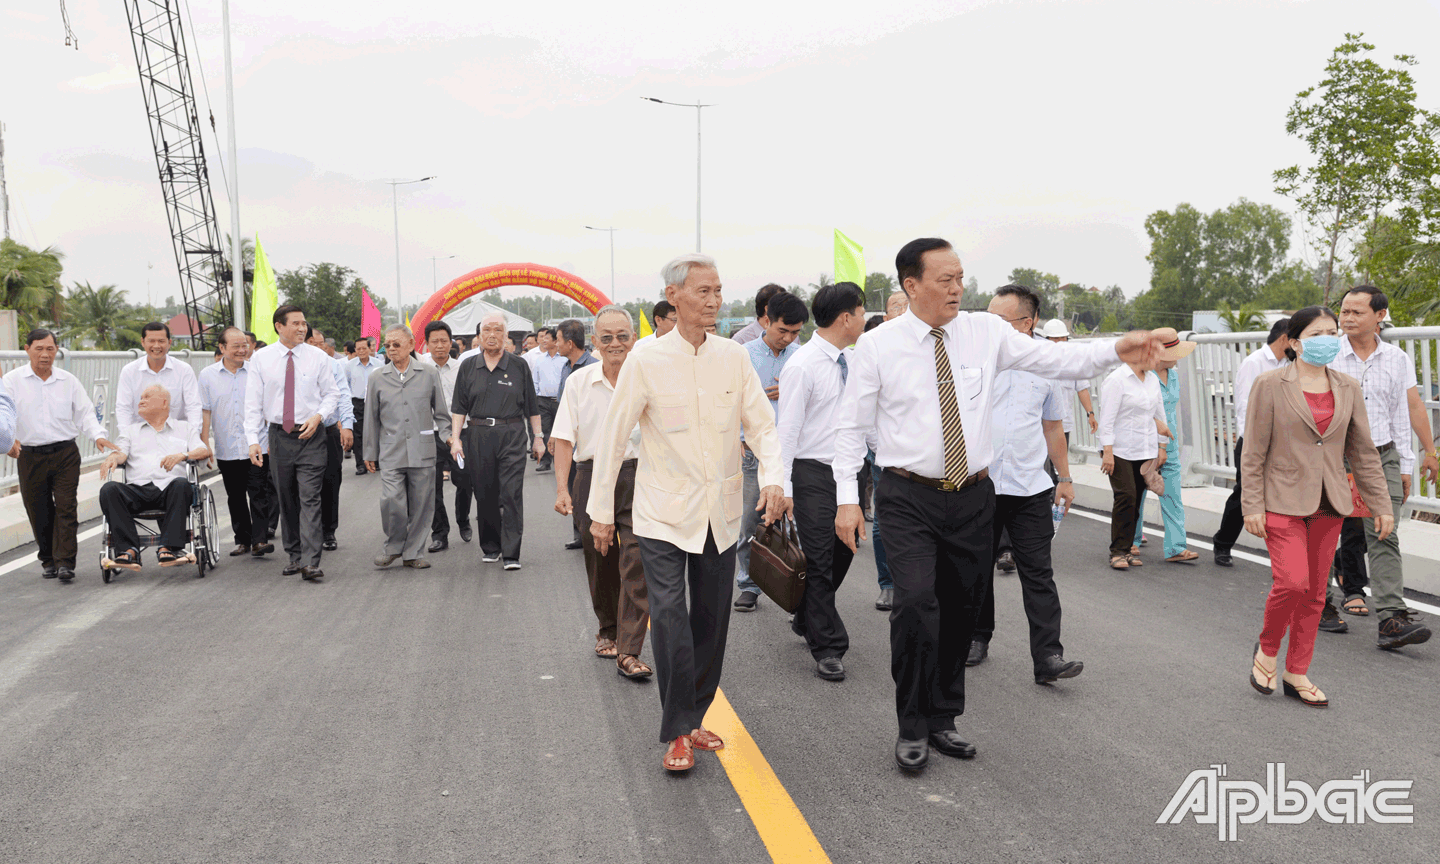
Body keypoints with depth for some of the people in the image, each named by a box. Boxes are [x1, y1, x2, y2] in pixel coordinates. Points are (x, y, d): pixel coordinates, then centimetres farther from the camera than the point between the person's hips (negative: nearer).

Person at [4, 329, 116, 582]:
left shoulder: (69, 381, 8)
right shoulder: (12, 381, 3)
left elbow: (85, 413, 9)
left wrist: (98, 435, -10)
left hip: (66, 454, 0)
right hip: (30, 456, 0)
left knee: (66, 507, -9)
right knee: (38, 511, 6)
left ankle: (65, 562, -9)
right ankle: (48, 559, 22)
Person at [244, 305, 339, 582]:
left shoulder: (318, 357, 1)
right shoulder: (260, 359, 2)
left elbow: (332, 394, 7)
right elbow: (253, 402, 2)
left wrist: (318, 416, -12)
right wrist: (253, 439, -6)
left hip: (311, 435, -2)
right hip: (279, 435, 2)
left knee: (310, 499, -9)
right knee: (286, 500, 9)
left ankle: (310, 562, -12)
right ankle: (295, 556, 20)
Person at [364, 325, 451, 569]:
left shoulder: (429, 374, 7)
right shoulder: (377, 379, 9)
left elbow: (441, 411, 13)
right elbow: (372, 419, 13)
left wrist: (447, 435, 1)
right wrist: (370, 453, 14)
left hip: (423, 450, 0)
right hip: (391, 452, 0)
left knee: (421, 504, 2)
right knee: (391, 501, -11)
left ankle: (413, 552, 15)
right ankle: (394, 546, 12)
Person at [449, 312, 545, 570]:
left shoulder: (519, 366, 5)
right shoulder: (468, 367, 9)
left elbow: (531, 406, 9)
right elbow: (459, 407, 9)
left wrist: (538, 437, 7)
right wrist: (455, 438, 0)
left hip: (512, 435, -2)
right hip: (478, 436, 2)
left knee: (512, 494, -8)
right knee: (484, 494, 7)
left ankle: (511, 553, -6)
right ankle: (490, 547, 22)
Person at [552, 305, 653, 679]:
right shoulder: (579, 382, 3)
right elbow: (564, 438, 2)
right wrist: (562, 488, -7)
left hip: (638, 478, -2)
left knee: (636, 566, -10)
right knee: (600, 563, 14)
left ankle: (629, 652, -7)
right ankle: (607, 629, 37)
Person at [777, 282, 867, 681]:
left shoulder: (850, 360, 9)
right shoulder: (802, 366, -15)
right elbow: (787, 429, -16)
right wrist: (783, 487, -19)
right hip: (813, 473, -8)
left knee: (842, 553, 16)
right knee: (819, 561, 0)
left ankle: (807, 620, 38)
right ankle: (828, 648, 10)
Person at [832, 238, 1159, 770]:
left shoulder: (986, 333, 4)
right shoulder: (877, 346, -4)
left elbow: (1056, 360, -1)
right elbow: (852, 427, -1)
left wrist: (1115, 351, -17)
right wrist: (846, 498, -7)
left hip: (973, 495, 4)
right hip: (908, 497, -4)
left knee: (961, 611, 11)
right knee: (916, 605, -17)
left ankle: (942, 720, 29)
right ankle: (912, 729, 2)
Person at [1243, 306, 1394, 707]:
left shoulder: (1348, 388, 9)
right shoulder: (1271, 384, -5)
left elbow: (1363, 452, 13)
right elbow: (1254, 452, -6)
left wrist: (1381, 505, 10)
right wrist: (1252, 506, -10)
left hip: (1329, 506, 5)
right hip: (1283, 501, -5)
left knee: (1315, 593, 7)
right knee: (1293, 583, -16)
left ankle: (1297, 674, 20)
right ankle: (1267, 649, 12)